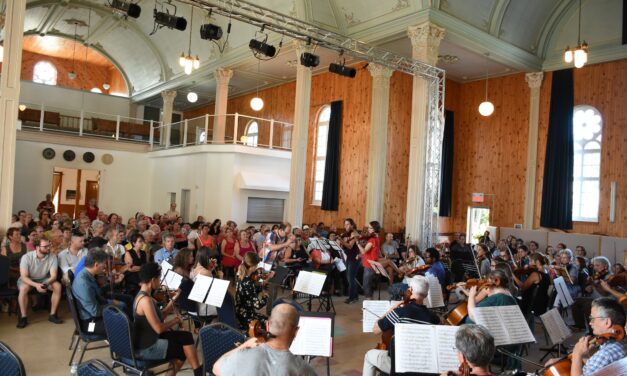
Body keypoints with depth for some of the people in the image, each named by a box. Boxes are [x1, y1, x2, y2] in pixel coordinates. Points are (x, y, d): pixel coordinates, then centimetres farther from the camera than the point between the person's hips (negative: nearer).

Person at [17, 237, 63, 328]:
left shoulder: (52, 257, -17)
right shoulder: (26, 257, -22)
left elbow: (53, 276, -20)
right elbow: (24, 277, -25)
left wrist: (46, 284, -42)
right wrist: (36, 285, -42)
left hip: (44, 279, 2)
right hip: (28, 280, -2)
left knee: (58, 286, -24)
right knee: (23, 288, -36)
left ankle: (52, 315, -14)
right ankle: (23, 317, -21)